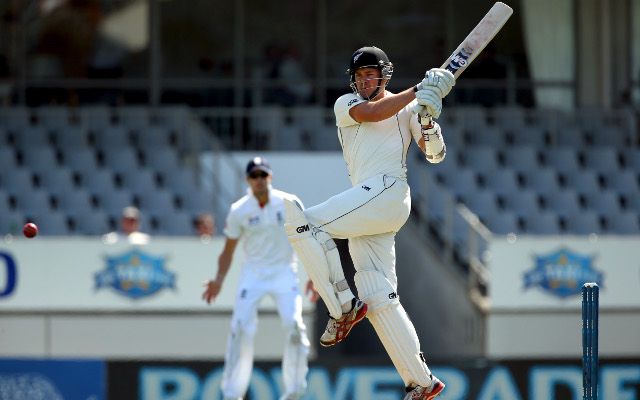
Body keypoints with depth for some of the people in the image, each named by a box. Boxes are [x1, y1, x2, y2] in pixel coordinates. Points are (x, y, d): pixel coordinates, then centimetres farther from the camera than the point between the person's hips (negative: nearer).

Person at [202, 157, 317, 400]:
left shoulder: (290, 204, -5)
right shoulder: (239, 211, -4)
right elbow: (228, 250, 5)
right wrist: (219, 281, -8)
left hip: (284, 272, 0)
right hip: (253, 273, 0)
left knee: (294, 325, -16)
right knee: (240, 328, -13)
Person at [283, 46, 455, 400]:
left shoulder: (408, 108, 12)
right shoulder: (345, 104, 21)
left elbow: (434, 154, 3)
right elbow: (372, 112, -1)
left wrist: (427, 121, -16)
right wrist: (418, 91, -6)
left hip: (389, 191, -6)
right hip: (365, 207, 6)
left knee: (301, 222, -20)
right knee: (378, 299, -1)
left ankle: (342, 305, -14)